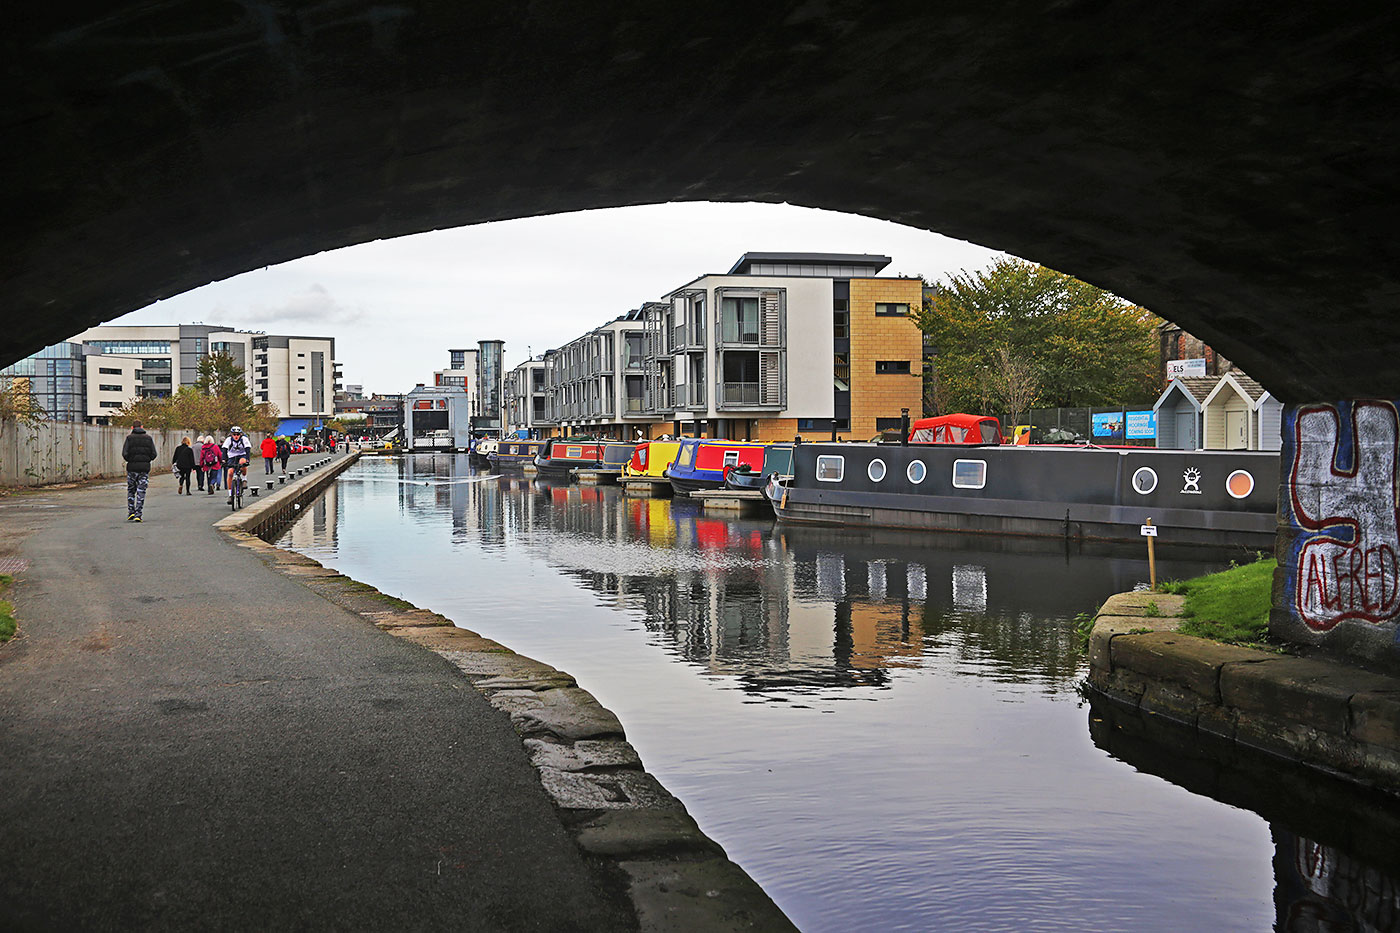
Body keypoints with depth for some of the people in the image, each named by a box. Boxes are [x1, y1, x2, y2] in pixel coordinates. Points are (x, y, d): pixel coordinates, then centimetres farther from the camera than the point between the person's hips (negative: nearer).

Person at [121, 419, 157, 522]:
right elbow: (154, 454, 0)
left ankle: (131, 512, 8)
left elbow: (125, 453, -9)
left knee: (131, 491, 15)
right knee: (141, 492, 1)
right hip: (145, 468, 1)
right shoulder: (148, 438, 5)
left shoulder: (129, 438, 0)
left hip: (132, 468, -1)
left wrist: (130, 460, 10)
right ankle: (138, 515, -4)